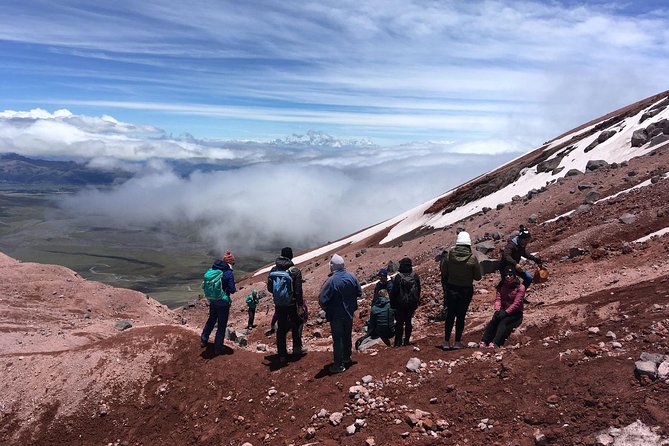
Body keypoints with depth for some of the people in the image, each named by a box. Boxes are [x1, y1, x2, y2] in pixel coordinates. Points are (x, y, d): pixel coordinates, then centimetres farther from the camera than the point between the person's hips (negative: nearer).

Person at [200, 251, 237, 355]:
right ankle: (218, 348, 14)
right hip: (223, 302, -6)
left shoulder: (212, 269, -2)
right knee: (222, 325, 8)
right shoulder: (229, 273, -19)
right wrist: (235, 289, 2)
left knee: (211, 320, 27)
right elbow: (232, 290, -18)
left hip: (212, 300, 6)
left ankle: (203, 340, 39)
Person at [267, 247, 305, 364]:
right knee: (296, 324, 21)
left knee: (280, 329, 11)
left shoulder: (273, 270, -2)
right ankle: (297, 348, 23)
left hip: (278, 305, 3)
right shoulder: (295, 271, -13)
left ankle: (282, 355, 15)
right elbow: (298, 291, -14)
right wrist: (300, 306, -8)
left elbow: (269, 288, 5)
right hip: (291, 304, -3)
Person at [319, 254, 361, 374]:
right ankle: (347, 358, 39)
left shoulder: (331, 281, -25)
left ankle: (339, 365, 11)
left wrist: (327, 310, -5)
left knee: (337, 339, 4)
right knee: (347, 336, 22)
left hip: (336, 315, -6)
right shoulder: (352, 277, -7)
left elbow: (322, 300, -25)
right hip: (349, 314, 6)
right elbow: (359, 293, 6)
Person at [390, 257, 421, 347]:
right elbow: (418, 290, 8)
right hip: (412, 304, 3)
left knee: (399, 322, 5)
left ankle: (398, 341, 6)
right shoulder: (415, 276, -2)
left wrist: (392, 304, -1)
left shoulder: (398, 277, -14)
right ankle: (407, 340, 15)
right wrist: (416, 302, 18)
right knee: (408, 321, 12)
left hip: (400, 303, -3)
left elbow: (394, 292, -11)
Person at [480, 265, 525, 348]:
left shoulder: (520, 287, -7)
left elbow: (516, 303, -15)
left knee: (504, 322, -32)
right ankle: (484, 342, -37)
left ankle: (495, 343, -47)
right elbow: (498, 299, 0)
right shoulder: (502, 285, 8)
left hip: (515, 313, -4)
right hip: (503, 310, 4)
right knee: (493, 321, -26)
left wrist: (506, 312, -24)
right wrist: (498, 309, -19)